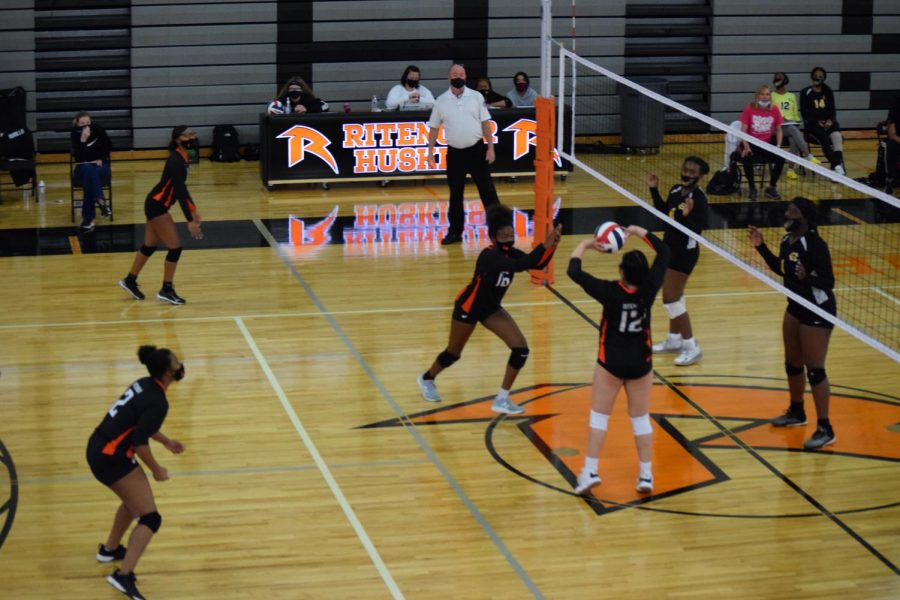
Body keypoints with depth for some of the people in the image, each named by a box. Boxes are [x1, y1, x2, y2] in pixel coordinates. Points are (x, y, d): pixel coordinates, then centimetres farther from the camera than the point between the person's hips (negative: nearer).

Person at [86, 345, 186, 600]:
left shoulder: (145, 385, 7)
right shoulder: (157, 402, -19)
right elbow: (139, 443, -21)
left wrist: (166, 442, 25)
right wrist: (156, 470, -7)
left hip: (99, 449, 10)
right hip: (111, 458, -10)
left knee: (135, 501, 32)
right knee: (150, 518, -9)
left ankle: (110, 550, 50)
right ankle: (124, 576, -18)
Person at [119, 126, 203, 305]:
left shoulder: (181, 157, 7)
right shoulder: (176, 161, -22)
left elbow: (181, 188, 18)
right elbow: (180, 192, -25)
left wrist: (193, 210, 18)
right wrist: (190, 221, -26)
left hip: (156, 204, 10)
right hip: (157, 206, -10)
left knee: (150, 246, 19)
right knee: (175, 247, -5)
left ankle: (130, 281, 32)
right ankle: (166, 290, 5)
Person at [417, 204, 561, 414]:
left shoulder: (509, 253, -12)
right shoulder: (489, 256, -34)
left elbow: (537, 264, -20)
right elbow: (518, 266, -48)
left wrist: (551, 246, -37)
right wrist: (544, 245, -52)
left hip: (491, 308, 7)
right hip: (468, 307, -7)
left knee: (521, 349, -7)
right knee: (453, 353, 14)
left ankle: (502, 400, 4)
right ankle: (427, 379, 46)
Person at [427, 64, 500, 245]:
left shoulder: (476, 97, 0)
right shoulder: (441, 101, 2)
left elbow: (485, 123, 1)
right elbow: (434, 128, 7)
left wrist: (490, 147, -5)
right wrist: (430, 153, 2)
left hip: (477, 150, -1)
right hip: (454, 153, 1)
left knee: (487, 191, -1)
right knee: (455, 195, 6)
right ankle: (455, 232, 15)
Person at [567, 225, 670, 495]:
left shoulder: (611, 292, -22)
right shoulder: (649, 290, -15)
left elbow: (574, 271, -17)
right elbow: (663, 251, -2)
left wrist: (584, 245, -3)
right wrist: (639, 232, 5)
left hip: (611, 363, -3)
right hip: (640, 363, 3)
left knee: (599, 416, 7)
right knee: (641, 418, 12)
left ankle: (590, 471, 1)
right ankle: (646, 475, 12)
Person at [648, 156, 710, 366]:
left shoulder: (699, 199, -22)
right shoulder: (676, 190, 1)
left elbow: (697, 230, -24)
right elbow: (664, 212, 15)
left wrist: (687, 215, -41)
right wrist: (654, 190, 9)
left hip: (685, 252, -8)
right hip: (670, 247, 8)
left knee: (671, 299, -6)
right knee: (673, 295, 20)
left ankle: (692, 348, 2)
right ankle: (674, 339, 36)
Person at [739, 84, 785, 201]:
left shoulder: (774, 110, -1)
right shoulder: (749, 109, -9)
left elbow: (778, 129, 8)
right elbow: (743, 130, -9)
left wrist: (778, 146, -6)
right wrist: (746, 147, -20)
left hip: (767, 143, 3)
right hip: (752, 143, -3)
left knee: (780, 158, -21)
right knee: (747, 159, -32)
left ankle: (771, 188, -1)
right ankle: (752, 189, -8)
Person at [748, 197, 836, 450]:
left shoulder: (815, 244, -24)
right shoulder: (788, 240, 0)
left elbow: (828, 282, -24)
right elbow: (781, 269, 18)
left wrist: (807, 277, -42)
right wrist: (761, 247, 10)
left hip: (818, 312, -9)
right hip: (795, 308, 9)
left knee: (814, 370, -5)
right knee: (792, 363, 20)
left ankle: (825, 430, 3)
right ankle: (796, 412, 40)